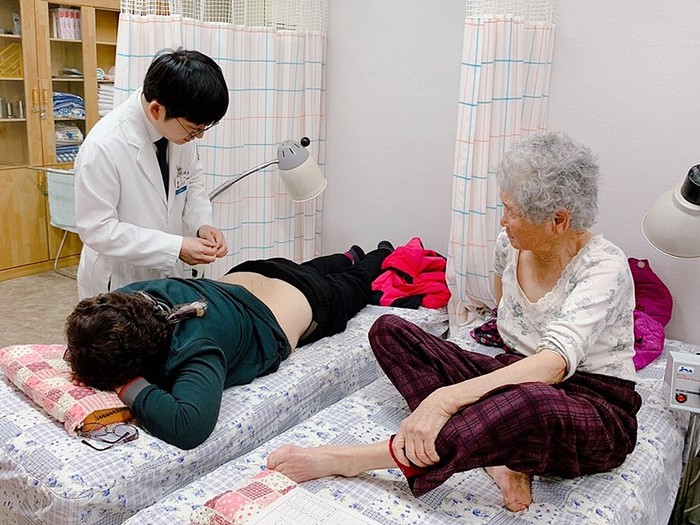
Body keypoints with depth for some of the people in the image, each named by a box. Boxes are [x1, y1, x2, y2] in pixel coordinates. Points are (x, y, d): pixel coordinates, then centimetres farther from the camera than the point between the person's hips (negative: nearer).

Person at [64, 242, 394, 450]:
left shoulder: (192, 348, -53)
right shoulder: (136, 293, -33)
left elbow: (187, 427, -68)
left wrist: (127, 384, -56)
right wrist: (83, 353, -31)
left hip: (303, 303, -4)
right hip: (248, 275, 5)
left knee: (352, 285, 32)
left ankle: (382, 256, 63)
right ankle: (351, 256, 70)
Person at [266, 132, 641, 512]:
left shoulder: (605, 267, -22)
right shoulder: (510, 244, -2)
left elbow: (555, 364, -37)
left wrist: (444, 398, -47)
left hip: (595, 412, -6)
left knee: (528, 401, -46)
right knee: (388, 330, -8)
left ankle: (348, 460, -35)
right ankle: (497, 457, -23)